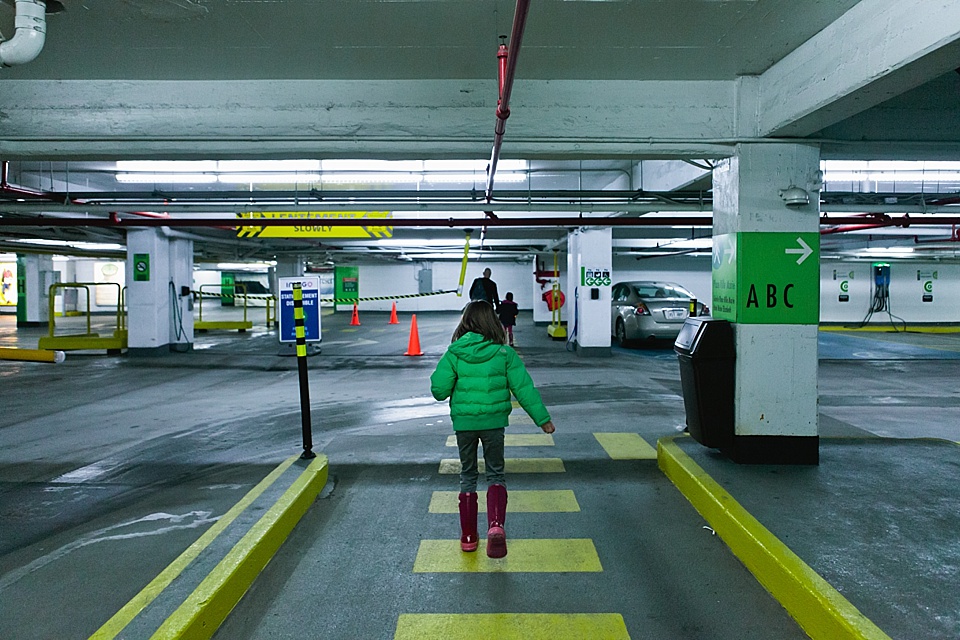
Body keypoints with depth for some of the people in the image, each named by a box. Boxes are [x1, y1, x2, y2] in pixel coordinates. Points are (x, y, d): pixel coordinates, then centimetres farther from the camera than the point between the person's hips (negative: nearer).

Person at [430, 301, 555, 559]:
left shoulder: (454, 353, -7)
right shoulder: (504, 353, -6)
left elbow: (439, 389, -8)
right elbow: (524, 387, -5)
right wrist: (542, 418, 2)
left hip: (463, 422, 0)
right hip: (494, 421, 0)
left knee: (468, 476, 17)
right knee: (496, 474, 14)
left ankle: (468, 536, 21)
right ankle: (496, 525, -10)